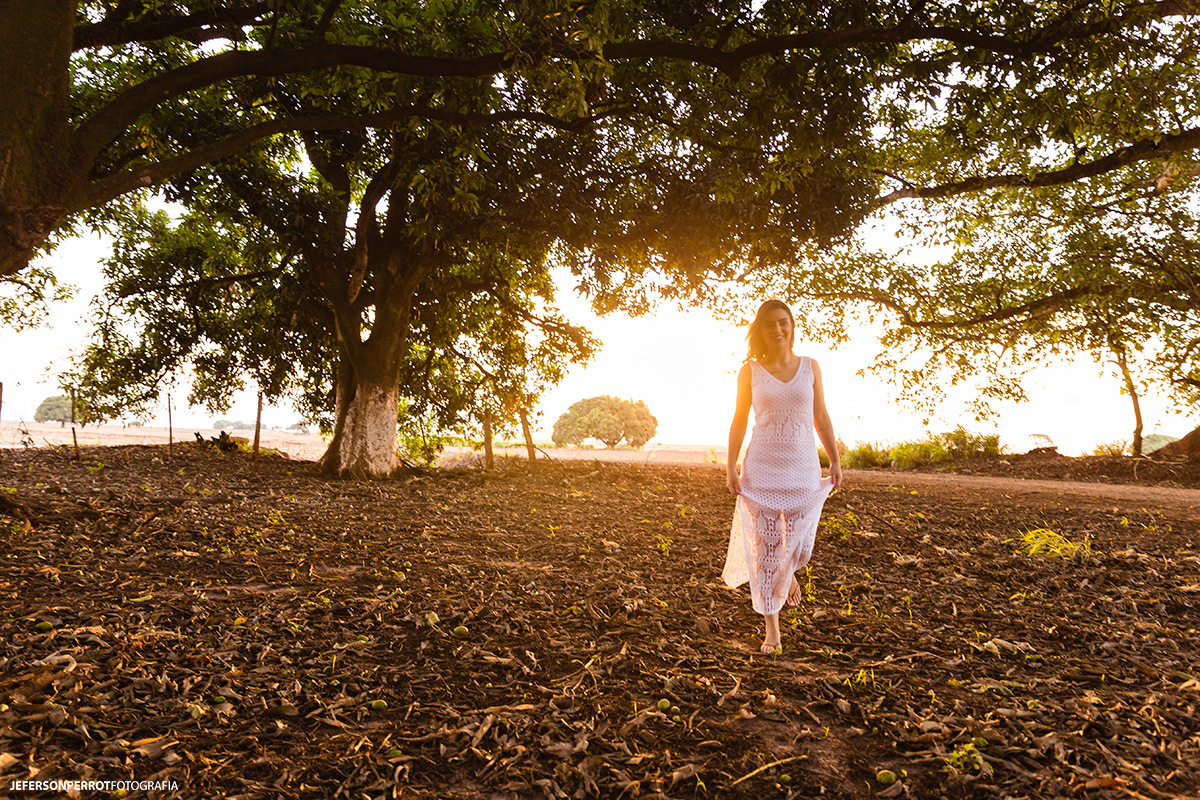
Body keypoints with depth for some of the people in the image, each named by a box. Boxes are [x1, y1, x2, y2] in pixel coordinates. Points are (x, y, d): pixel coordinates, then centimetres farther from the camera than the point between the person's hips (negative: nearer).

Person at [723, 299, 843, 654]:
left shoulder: (810, 367, 4)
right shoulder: (750, 371, 0)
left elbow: (821, 417, 9)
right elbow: (739, 421, 1)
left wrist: (835, 460, 5)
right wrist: (731, 467, -5)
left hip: (804, 468, 2)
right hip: (762, 468, -1)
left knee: (798, 544, 6)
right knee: (765, 546, 1)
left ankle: (788, 572, 46)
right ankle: (772, 628, 15)